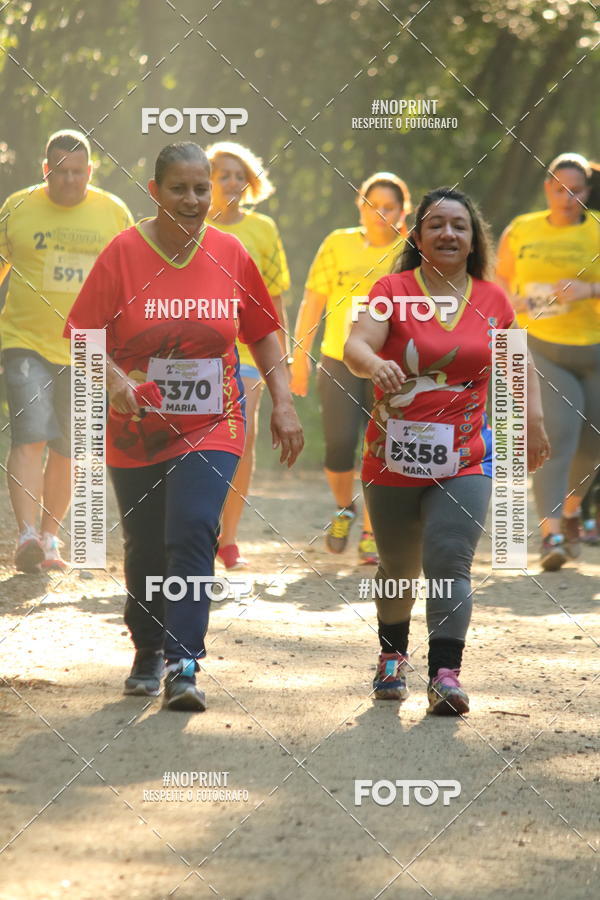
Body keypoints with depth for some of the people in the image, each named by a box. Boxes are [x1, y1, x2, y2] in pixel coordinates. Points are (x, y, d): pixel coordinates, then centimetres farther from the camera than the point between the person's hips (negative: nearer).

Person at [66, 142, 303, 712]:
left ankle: (183, 664, -20)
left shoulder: (230, 254, 0)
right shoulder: (124, 253, -6)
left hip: (210, 429, 0)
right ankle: (148, 650, 34)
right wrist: (114, 380, -22)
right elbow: (85, 335, -4)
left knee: (192, 535, -19)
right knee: (144, 549, 10)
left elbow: (263, 332, 11)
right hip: (137, 430, 0)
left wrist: (283, 403, 4)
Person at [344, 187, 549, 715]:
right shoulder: (393, 290, -4)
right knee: (398, 568, 15)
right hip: (394, 461, 0)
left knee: (449, 563, -16)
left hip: (464, 463, 0)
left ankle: (446, 675, -22)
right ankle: (393, 657, 39)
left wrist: (534, 423, 11)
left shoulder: (492, 300, 5)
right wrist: (375, 365, -41)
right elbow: (356, 345, -20)